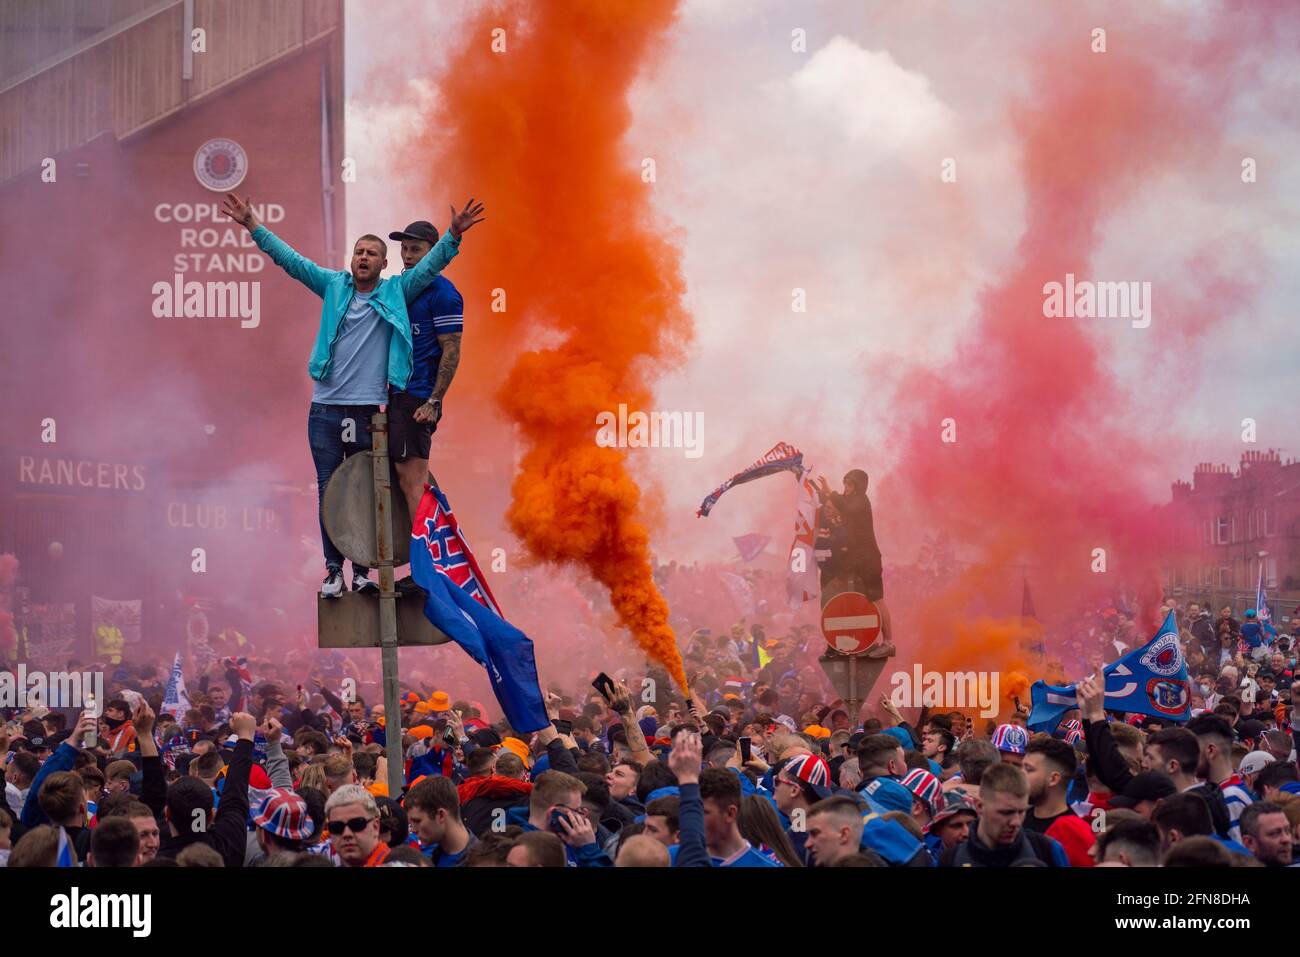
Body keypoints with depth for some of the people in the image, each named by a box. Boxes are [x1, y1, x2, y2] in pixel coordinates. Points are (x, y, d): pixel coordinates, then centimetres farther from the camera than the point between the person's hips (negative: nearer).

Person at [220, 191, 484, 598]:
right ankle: (334, 569, 8)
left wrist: (454, 235, -17)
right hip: (325, 409, 1)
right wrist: (253, 225, 1)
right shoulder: (334, 286, 8)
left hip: (369, 411, -1)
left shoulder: (396, 292, 6)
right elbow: (290, 259, 7)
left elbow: (430, 265, -2)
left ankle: (362, 569, 9)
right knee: (329, 492, 3)